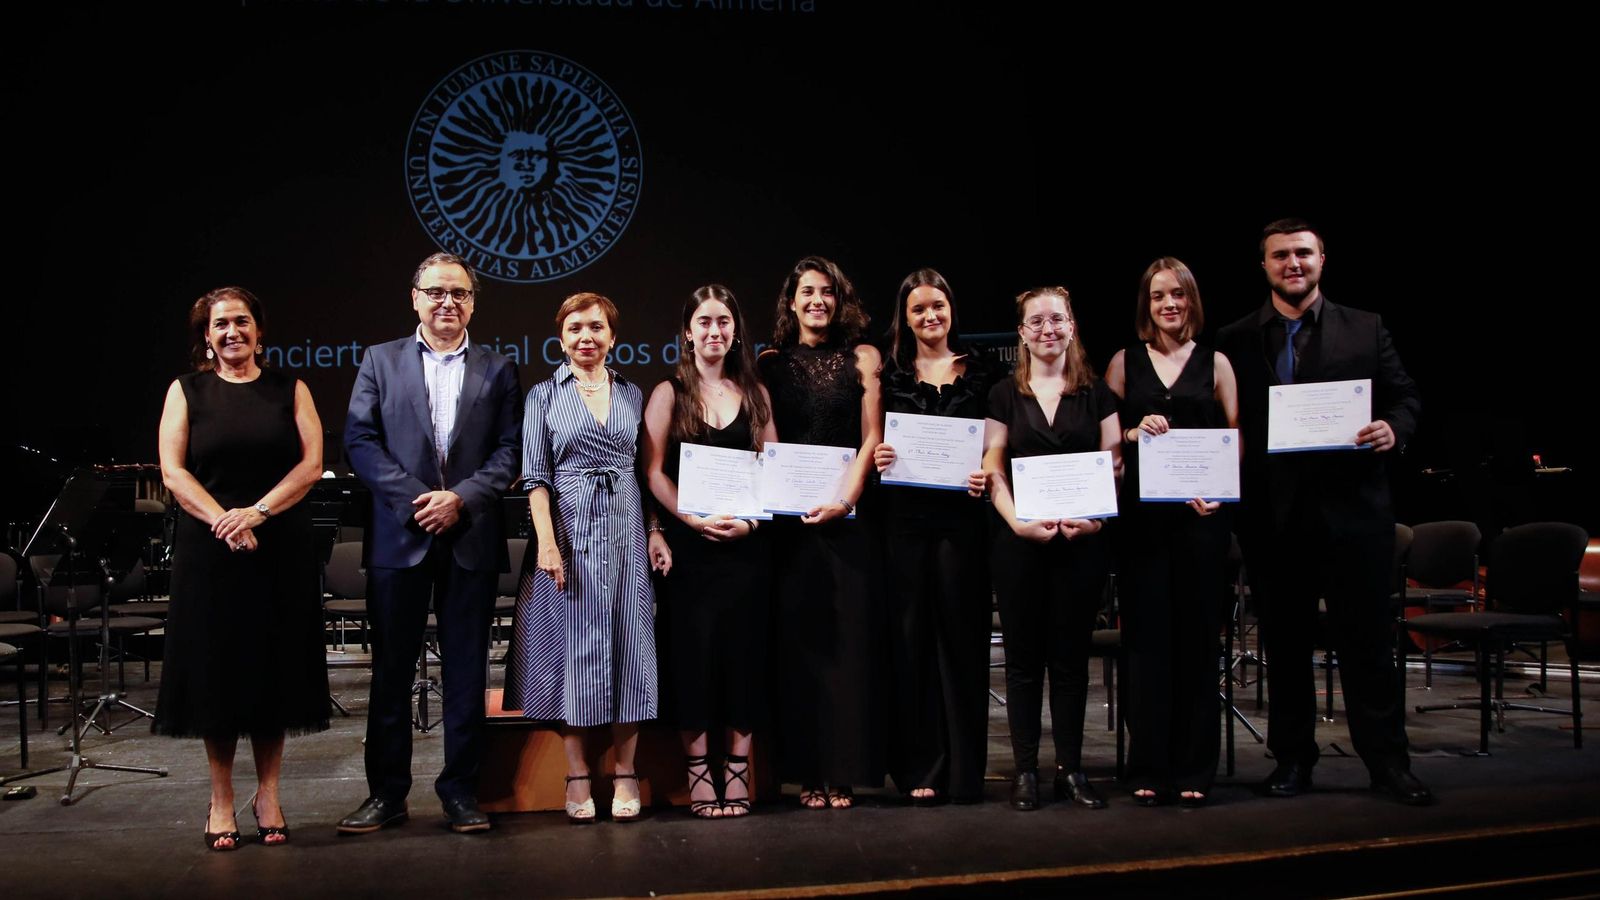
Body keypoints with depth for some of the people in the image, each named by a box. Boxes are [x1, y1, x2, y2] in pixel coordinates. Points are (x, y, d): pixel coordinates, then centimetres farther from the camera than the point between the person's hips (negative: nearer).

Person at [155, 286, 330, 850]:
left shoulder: (289, 389, 7)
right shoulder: (186, 391, 6)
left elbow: (312, 464, -2)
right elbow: (173, 471, -2)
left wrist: (258, 513, -15)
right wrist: (222, 521, -16)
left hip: (281, 547, 1)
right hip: (208, 549, 0)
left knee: (273, 669, 3)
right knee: (216, 668, 2)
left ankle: (267, 796, 14)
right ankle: (221, 801, 13)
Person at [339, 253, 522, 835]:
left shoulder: (498, 369, 9)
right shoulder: (380, 362, 8)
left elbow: (509, 451, 2)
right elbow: (359, 441, 0)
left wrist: (462, 498, -12)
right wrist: (413, 498, -11)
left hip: (472, 540, 0)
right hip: (399, 537, 0)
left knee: (466, 670, 6)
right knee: (391, 671, 6)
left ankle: (460, 789, 15)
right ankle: (386, 792, 16)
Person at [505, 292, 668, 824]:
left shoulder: (632, 395, 12)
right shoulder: (544, 395, 4)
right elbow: (535, 476, -3)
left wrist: (656, 533, 3)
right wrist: (547, 544, -13)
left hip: (625, 534, 2)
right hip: (569, 532, -2)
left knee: (628, 647, 2)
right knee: (572, 650, 0)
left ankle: (625, 775, 11)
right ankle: (577, 778, 8)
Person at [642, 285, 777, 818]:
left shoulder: (754, 394, 12)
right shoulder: (669, 393, 6)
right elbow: (654, 471, -2)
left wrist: (751, 520, -8)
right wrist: (694, 519, -15)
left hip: (746, 542, 2)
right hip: (690, 543, -2)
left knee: (744, 649, 1)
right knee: (695, 650, -4)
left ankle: (738, 771, 8)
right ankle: (698, 773, 4)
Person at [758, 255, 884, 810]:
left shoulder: (862, 358, 8)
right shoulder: (771, 363, 10)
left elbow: (872, 435, 2)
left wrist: (847, 493, -11)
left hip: (849, 509, 0)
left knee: (849, 635, -2)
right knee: (799, 635, 0)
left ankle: (844, 769, 6)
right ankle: (807, 770, 7)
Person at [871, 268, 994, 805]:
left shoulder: (979, 374, 9)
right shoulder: (891, 377, 10)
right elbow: (874, 443, 10)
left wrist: (986, 475, -10)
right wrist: (876, 459, -10)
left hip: (961, 515, 0)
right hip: (904, 518, 1)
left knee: (960, 635, 1)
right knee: (911, 636, 2)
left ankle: (964, 770, 10)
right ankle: (919, 769, 10)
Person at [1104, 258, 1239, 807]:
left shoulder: (1214, 363, 9)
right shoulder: (1125, 362, 9)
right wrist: (1134, 433, -12)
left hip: (1199, 513, 0)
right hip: (1141, 514, 0)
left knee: (1197, 637, 2)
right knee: (1147, 637, 1)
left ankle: (1194, 771, 11)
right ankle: (1149, 771, 8)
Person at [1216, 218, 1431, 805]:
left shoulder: (1366, 329, 7)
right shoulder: (1235, 341, 5)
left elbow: (1405, 397, 8)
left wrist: (1394, 428, -13)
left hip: (1353, 508, 0)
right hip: (1273, 514, 1)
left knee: (1367, 641, 4)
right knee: (1285, 646, 10)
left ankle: (1388, 763, 15)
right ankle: (1292, 760, 22)